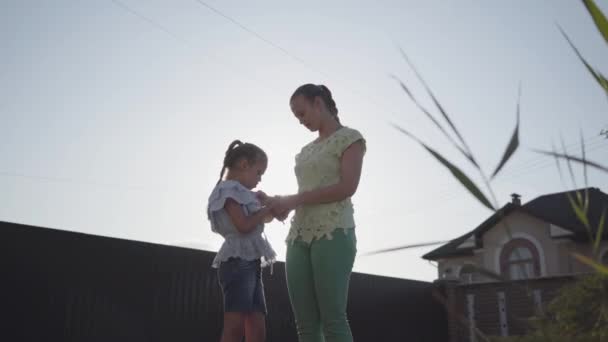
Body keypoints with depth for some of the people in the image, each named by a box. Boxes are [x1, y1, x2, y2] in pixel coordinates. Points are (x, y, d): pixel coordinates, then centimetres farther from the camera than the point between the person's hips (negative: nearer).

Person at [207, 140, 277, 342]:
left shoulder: (240, 193, 25)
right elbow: (244, 226, -15)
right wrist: (267, 208, -3)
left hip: (250, 264, 10)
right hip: (237, 262, -10)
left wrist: (268, 207, 11)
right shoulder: (228, 189, -4)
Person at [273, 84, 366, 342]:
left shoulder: (349, 137, 6)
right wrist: (281, 204, 2)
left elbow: (347, 187, -8)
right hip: (300, 236, 6)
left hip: (333, 233, -6)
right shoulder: (306, 151, 25)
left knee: (333, 319, -12)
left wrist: (293, 200, -8)